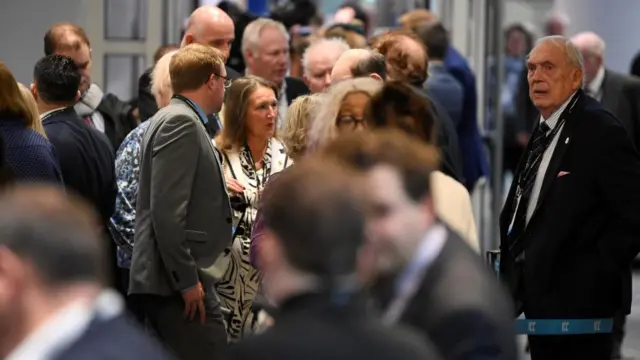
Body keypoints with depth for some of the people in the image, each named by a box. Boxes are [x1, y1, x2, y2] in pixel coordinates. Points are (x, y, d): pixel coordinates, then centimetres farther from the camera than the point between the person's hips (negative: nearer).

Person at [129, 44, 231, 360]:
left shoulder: (174, 118, 18)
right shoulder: (182, 123, -12)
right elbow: (167, 210, -20)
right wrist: (187, 280, -20)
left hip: (178, 276, 11)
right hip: (178, 276, -11)